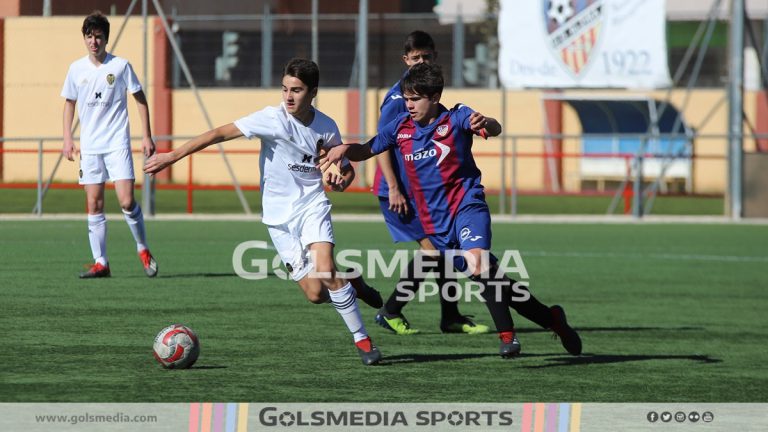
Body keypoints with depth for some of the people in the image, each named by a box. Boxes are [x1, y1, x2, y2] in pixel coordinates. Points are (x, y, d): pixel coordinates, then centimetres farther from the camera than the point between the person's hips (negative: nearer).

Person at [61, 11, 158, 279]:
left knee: (127, 202, -12)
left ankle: (143, 249, 9)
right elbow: (70, 103, 16)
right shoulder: (77, 69, 5)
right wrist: (67, 139, 8)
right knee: (94, 205, 1)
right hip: (89, 147, 3)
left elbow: (140, 99, 4)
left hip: (117, 144, -3)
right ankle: (101, 263, 5)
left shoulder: (120, 66, -3)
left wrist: (146, 136, 0)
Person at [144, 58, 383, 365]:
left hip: (312, 206, 1)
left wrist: (342, 179, -9)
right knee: (315, 294, -10)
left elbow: (345, 168, 16)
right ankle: (348, 281, 26)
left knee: (324, 270, -23)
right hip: (279, 216, -1)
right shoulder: (273, 119, -13)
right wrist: (173, 155, -19)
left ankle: (362, 340, -7)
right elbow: (221, 133, -15)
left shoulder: (326, 127, -1)